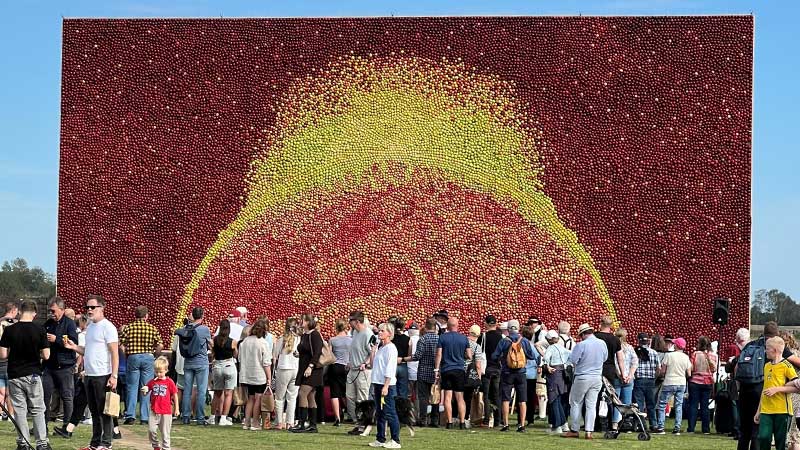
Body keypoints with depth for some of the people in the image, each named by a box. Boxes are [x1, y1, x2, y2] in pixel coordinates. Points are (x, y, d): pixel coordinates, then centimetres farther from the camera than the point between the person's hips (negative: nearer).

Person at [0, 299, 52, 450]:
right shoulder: (39, 330, -9)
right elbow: (46, 355, -9)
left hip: (15, 375, 1)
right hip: (33, 375, 0)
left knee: (19, 410, 7)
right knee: (38, 410, 7)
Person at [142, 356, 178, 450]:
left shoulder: (169, 382, -2)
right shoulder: (152, 382, 6)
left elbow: (175, 395, 3)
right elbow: (145, 394, 12)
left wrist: (176, 408, 2)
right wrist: (145, 391, -12)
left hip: (166, 412, -2)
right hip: (154, 411, 3)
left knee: (165, 432, 3)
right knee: (151, 430, -6)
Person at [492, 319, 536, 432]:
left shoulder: (504, 342, -7)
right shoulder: (525, 341, -3)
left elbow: (494, 356, -4)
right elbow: (532, 356, 0)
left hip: (507, 373, -1)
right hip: (521, 373, 1)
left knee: (505, 399, 6)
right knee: (522, 400, 5)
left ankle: (505, 424, 4)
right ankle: (522, 425, 1)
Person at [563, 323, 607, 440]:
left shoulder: (581, 345, -16)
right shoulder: (602, 344, 0)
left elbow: (572, 361, -13)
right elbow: (605, 359, 15)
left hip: (582, 377, -4)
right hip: (597, 378, 4)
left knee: (576, 404, 8)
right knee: (591, 405, 6)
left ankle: (574, 430, 10)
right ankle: (589, 431, 1)